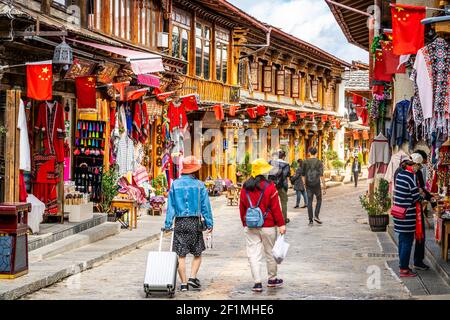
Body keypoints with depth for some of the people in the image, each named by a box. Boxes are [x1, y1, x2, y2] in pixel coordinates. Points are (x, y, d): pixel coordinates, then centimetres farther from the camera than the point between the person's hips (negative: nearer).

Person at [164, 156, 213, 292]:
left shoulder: (175, 184, 3)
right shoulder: (199, 185, -1)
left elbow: (170, 206, 2)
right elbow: (205, 205, -1)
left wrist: (168, 224, 2)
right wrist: (209, 224, 3)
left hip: (179, 222, 1)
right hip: (194, 222, -1)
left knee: (181, 255, 4)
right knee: (197, 253, 14)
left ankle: (183, 283, 3)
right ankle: (193, 277, 0)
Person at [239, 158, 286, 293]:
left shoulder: (245, 188, 4)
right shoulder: (269, 187, -10)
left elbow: (242, 208, 9)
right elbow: (275, 208, -11)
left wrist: (245, 224, 19)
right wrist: (281, 224, -5)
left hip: (250, 226, 3)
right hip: (267, 226, -3)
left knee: (254, 254, 2)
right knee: (270, 253, 12)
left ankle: (257, 282, -3)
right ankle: (272, 279, 26)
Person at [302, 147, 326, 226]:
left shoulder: (305, 162, 2)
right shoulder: (319, 162, -5)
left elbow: (303, 175, 6)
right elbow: (321, 175, -9)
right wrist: (324, 186, -5)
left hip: (308, 185, 2)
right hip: (316, 184, -2)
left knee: (309, 202, 5)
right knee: (319, 200, 15)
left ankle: (310, 220, 4)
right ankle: (316, 216, 0)